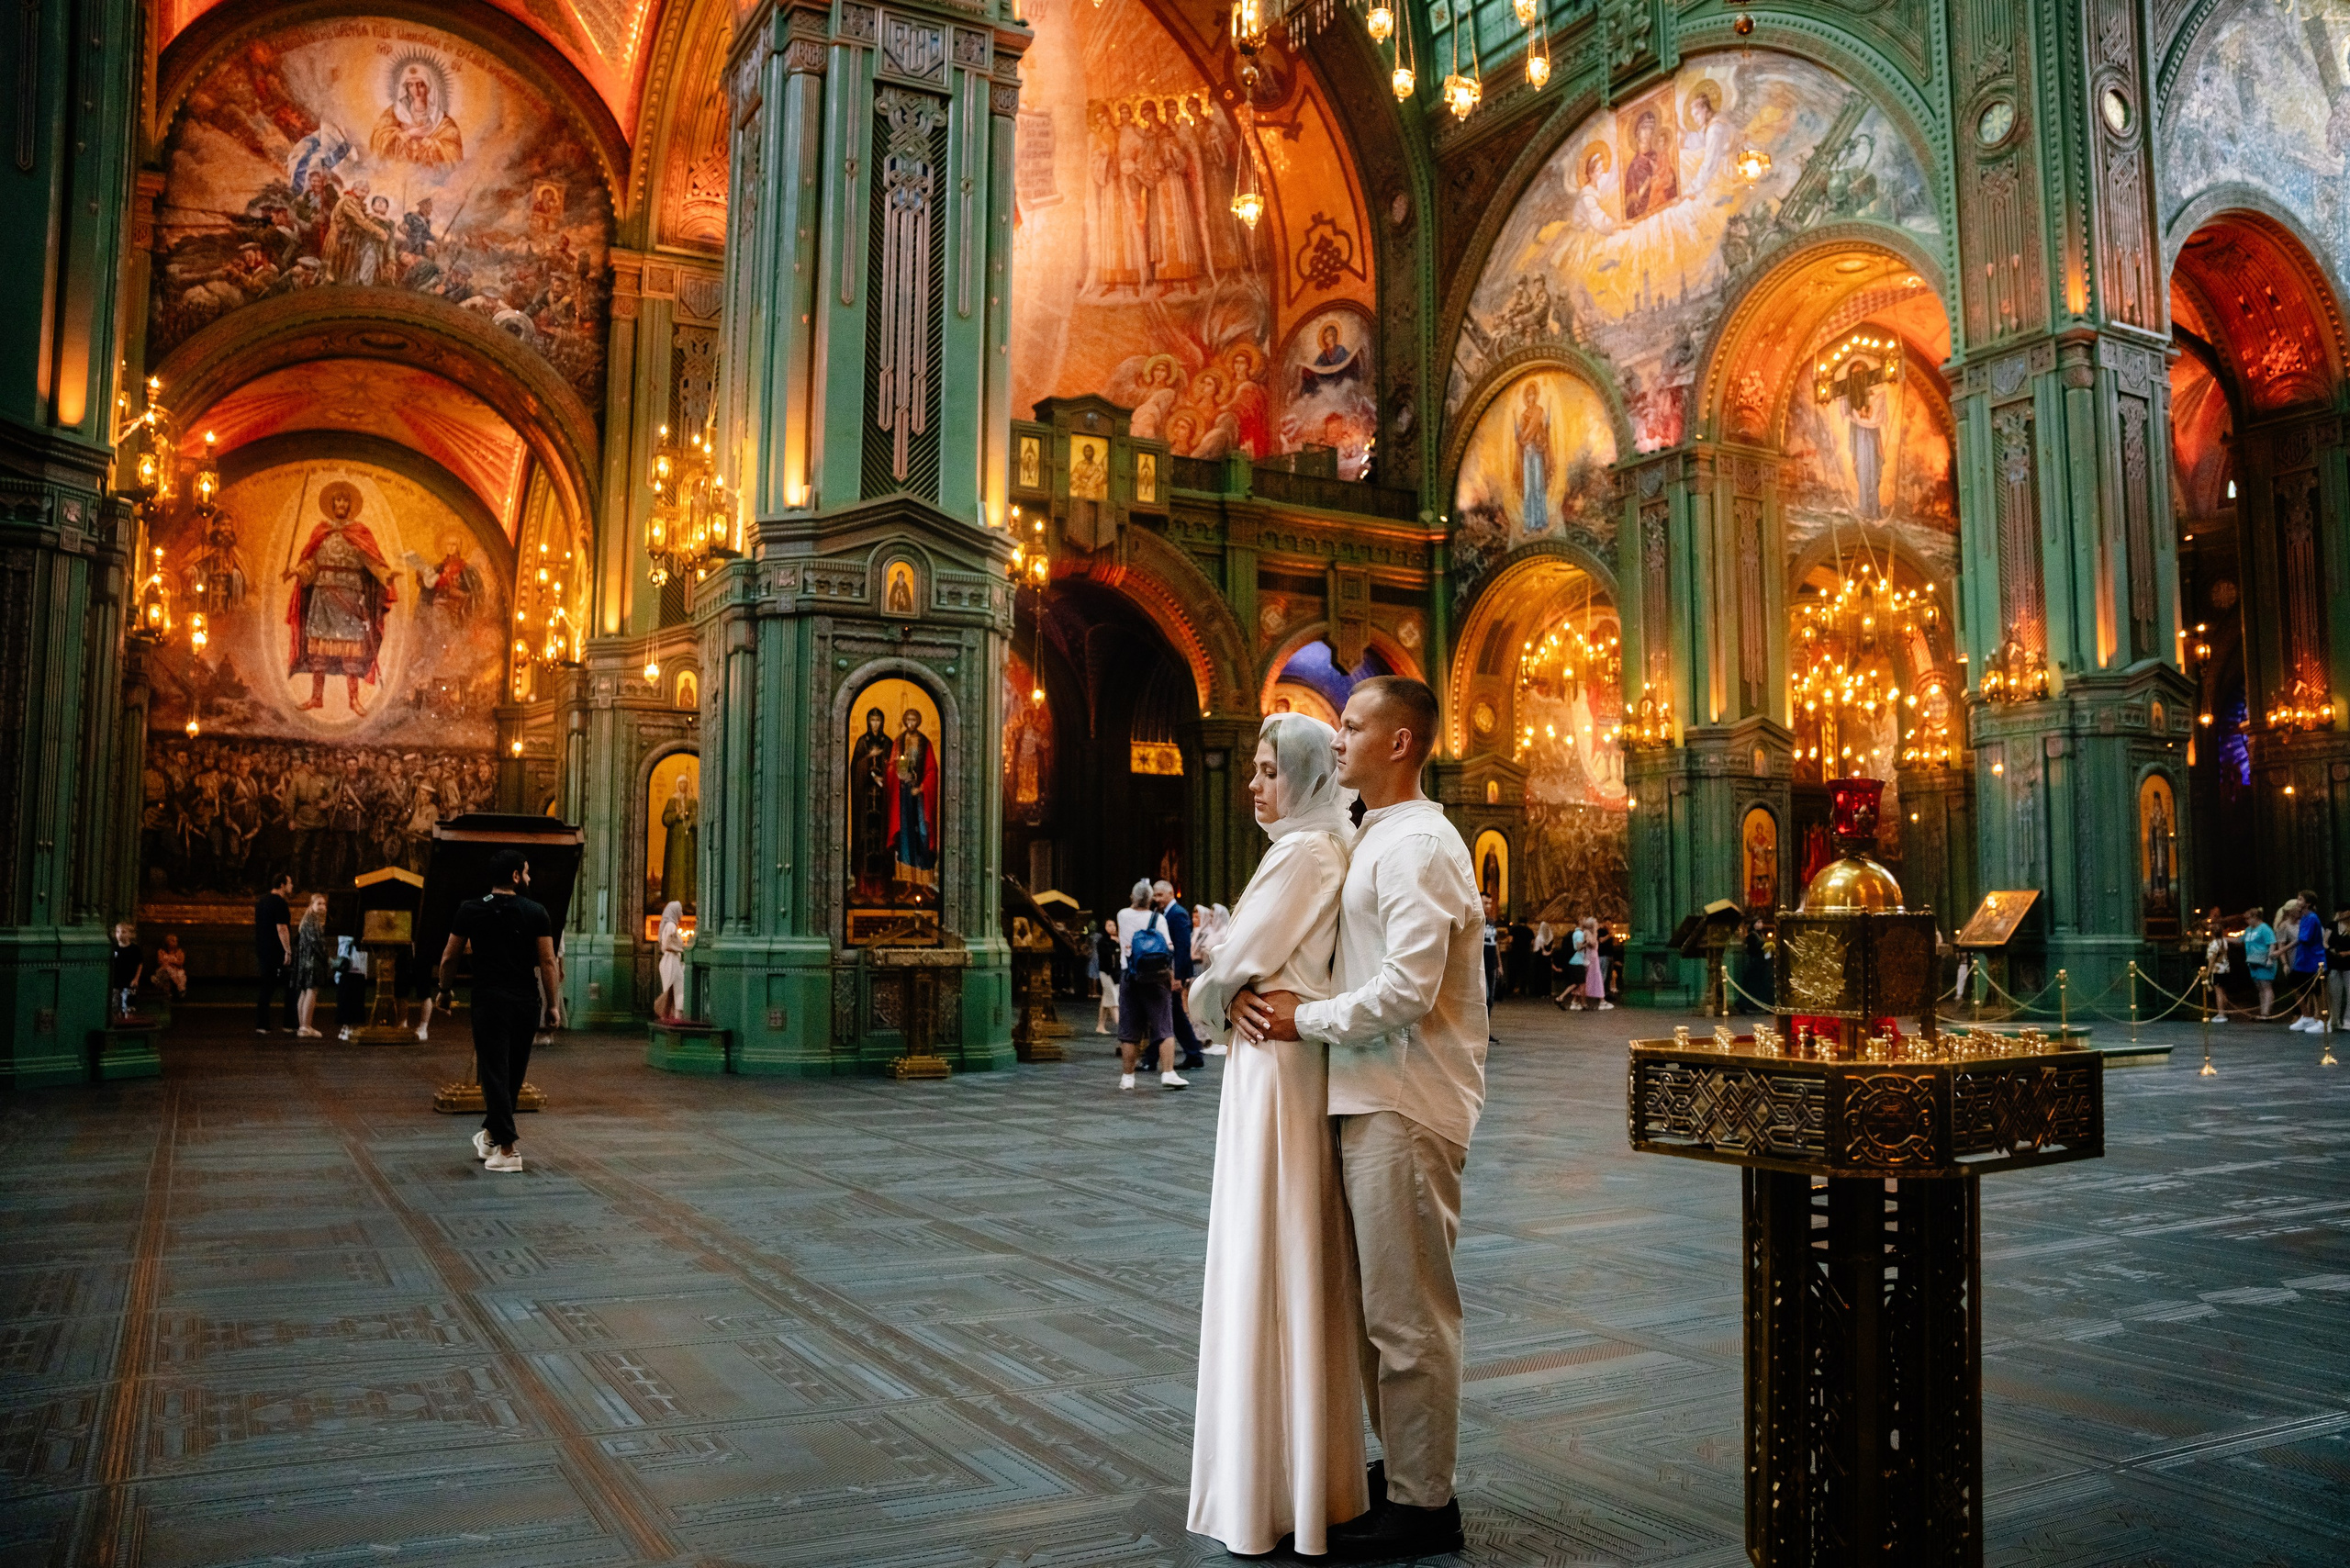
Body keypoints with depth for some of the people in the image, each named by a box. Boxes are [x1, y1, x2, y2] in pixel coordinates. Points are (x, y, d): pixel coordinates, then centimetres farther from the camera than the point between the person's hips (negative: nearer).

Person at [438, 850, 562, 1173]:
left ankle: (506, 1150, -7)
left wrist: (445, 989, 24)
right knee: (513, 1073, 17)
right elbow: (547, 962, -3)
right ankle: (490, 1135, 27)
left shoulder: (470, 910, 2)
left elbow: (449, 958, 8)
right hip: (526, 1003, 1)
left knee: (495, 1072, -2)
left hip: (488, 1001, -1)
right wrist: (554, 1004, 2)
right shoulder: (536, 913, -1)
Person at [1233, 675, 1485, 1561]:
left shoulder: (1416, 845, -15)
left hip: (1405, 1107, -10)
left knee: (1408, 1312, 0)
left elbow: (1406, 989, -24)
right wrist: (1257, 985, 8)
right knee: (1382, 1304, 19)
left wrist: (1304, 1019, -13)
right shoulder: (1377, 839, 17)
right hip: (1370, 1098, 10)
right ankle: (1401, 1470, 32)